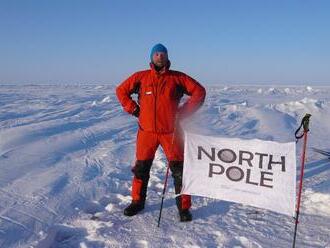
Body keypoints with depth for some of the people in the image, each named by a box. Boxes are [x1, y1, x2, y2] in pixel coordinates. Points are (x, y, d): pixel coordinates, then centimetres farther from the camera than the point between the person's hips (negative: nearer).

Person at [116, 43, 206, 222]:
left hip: (171, 132, -1)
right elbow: (121, 90, 14)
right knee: (141, 168, 11)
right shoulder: (141, 77, 6)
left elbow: (199, 91, 5)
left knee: (179, 170, -1)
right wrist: (133, 109, 4)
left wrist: (184, 112, -1)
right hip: (146, 131, 2)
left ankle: (184, 207, 12)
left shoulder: (177, 78, 3)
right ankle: (137, 202, 29)